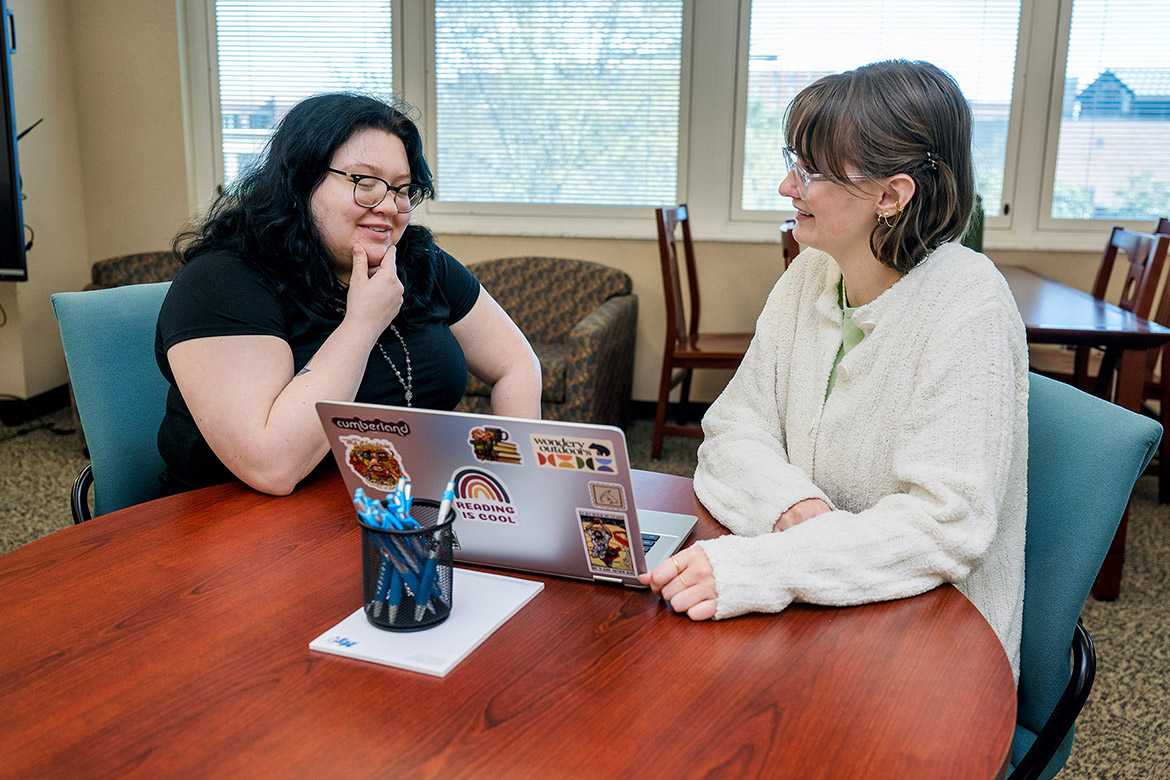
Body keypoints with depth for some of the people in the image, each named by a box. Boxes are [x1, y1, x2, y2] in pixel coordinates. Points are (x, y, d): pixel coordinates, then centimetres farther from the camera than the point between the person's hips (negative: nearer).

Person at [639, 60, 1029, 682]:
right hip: (814, 612, 6)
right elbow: (734, 425, 1)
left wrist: (752, 568, -35)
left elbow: (946, 525, -25)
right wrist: (791, 502, -21)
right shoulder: (810, 276, 1)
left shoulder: (965, 309, -19)